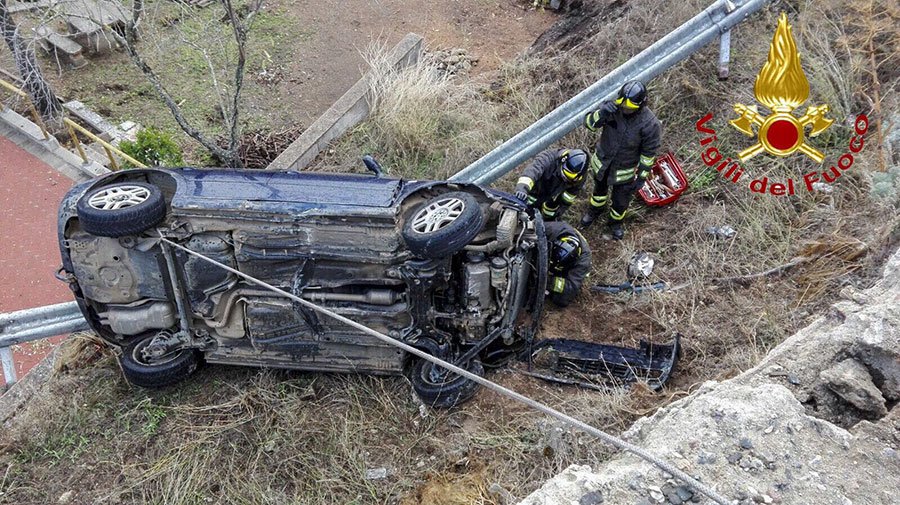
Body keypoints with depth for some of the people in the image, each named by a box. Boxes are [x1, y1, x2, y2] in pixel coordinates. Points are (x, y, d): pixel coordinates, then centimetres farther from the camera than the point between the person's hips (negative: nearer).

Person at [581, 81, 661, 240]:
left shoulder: (650, 124, -29)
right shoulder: (613, 107, -25)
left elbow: (649, 153, -17)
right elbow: (589, 123, -21)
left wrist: (642, 177, -10)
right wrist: (601, 113, -43)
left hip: (624, 170, -2)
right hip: (602, 161, 2)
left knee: (621, 201, 19)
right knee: (600, 189, 30)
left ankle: (616, 222, 52)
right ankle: (595, 211, 61)